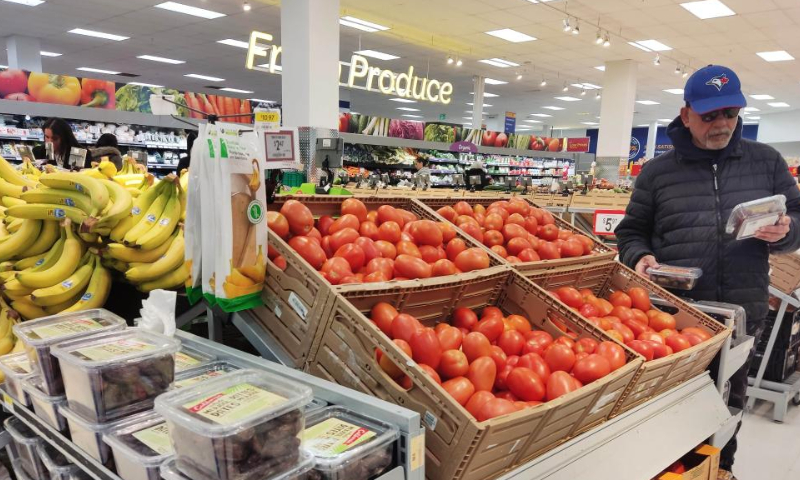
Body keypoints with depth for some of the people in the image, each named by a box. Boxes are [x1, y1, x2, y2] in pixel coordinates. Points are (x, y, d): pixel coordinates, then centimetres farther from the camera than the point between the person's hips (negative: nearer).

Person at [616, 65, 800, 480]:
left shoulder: (767, 162, 7)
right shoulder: (658, 171, 2)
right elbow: (631, 231, 7)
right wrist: (639, 256, -13)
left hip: (742, 312, 2)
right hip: (671, 311, -2)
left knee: (729, 401, 19)